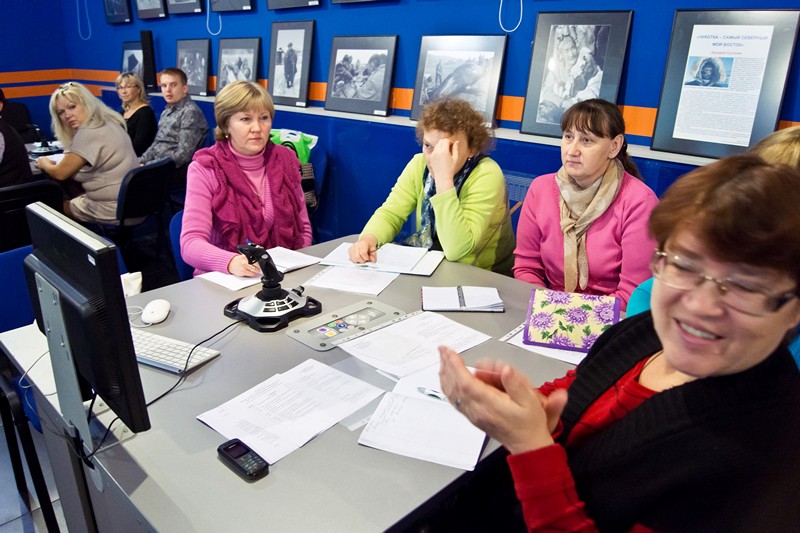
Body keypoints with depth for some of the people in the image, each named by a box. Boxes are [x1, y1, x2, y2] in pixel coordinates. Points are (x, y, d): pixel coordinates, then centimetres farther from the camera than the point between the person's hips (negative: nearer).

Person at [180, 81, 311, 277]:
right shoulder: (205, 169, -7)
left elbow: (303, 228, 11)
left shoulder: (285, 160, 3)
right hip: (223, 280, -2)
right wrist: (231, 262, -35)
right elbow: (190, 243, -16)